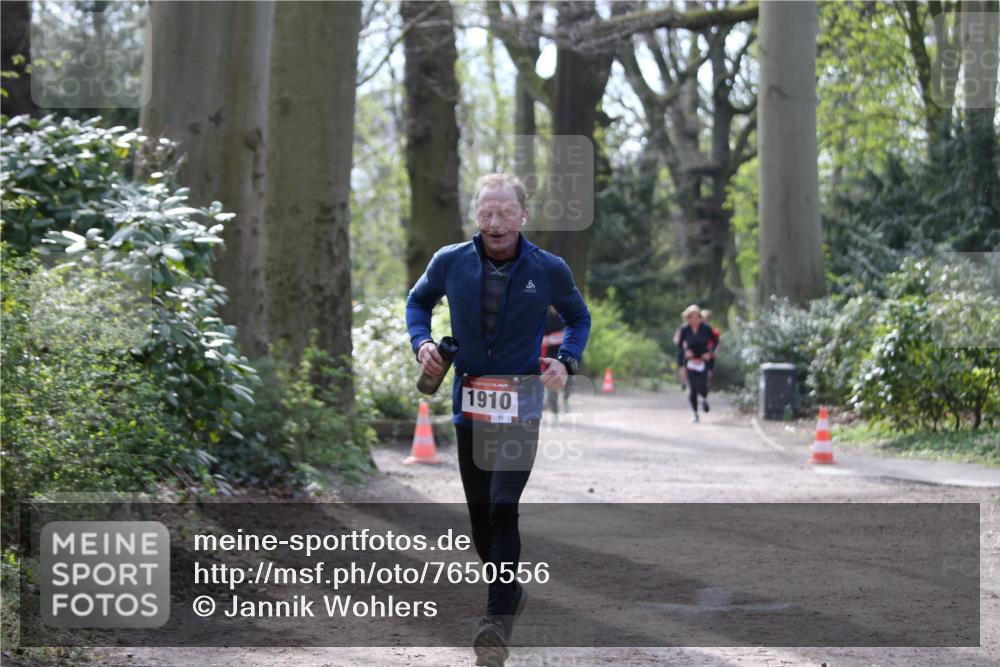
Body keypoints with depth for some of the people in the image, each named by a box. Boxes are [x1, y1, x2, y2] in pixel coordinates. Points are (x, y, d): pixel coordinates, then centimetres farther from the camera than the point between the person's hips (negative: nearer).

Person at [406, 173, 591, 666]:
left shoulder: (548, 270, -7)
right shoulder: (450, 263, -4)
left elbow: (579, 317, 11)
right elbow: (418, 301, 16)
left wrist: (567, 361, -7)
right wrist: (421, 341, -4)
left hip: (520, 406, -3)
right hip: (469, 403, 3)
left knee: (503, 508, -17)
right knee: (479, 513, 11)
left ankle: (498, 620, -15)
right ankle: (509, 593, 34)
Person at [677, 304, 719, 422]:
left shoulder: (706, 328, -6)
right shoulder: (685, 329, -4)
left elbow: (715, 341, 5)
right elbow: (679, 344, 6)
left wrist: (709, 353, -7)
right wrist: (686, 351, -12)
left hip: (703, 360, -1)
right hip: (690, 361, 1)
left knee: (702, 386, -12)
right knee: (692, 389, -2)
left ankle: (704, 399, 25)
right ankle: (695, 414, 11)